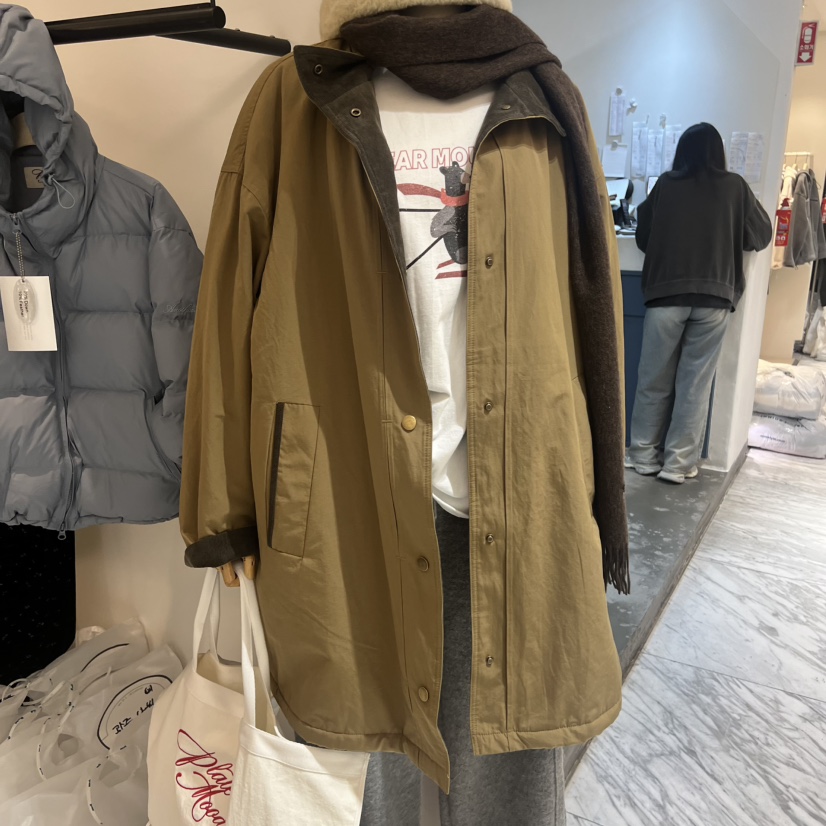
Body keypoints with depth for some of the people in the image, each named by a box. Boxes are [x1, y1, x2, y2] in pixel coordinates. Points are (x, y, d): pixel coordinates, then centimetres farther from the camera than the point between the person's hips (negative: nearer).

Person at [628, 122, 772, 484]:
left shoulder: (665, 185, 5)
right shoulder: (734, 187, 5)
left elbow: (643, 237, 13)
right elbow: (762, 236, 14)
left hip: (665, 293, 0)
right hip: (714, 297, 0)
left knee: (654, 380, 9)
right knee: (695, 384, 6)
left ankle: (644, 455, 16)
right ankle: (679, 463, 10)